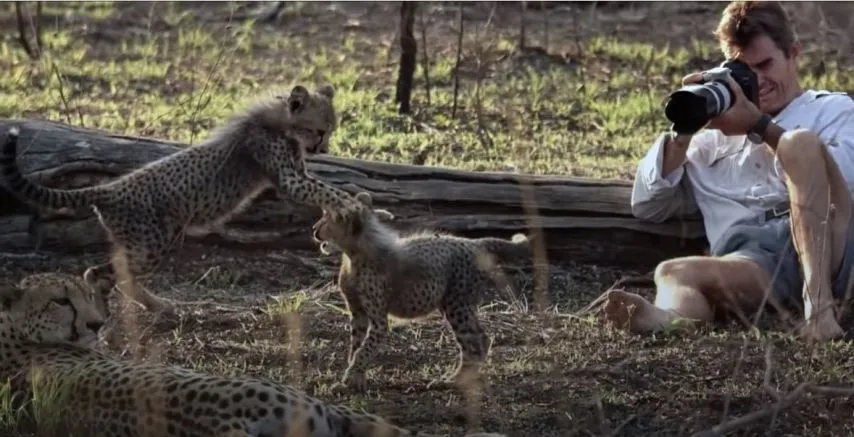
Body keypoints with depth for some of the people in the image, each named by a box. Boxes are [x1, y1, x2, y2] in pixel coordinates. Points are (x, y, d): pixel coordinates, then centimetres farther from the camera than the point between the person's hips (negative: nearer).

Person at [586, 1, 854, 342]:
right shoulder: (716, 137, 35)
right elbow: (646, 207, 27)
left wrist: (760, 126, 0)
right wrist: (684, 131, 14)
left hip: (825, 247, -2)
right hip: (752, 261, 2)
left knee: (800, 142, -27)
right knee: (674, 273, -30)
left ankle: (818, 302, -41)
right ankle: (667, 317, -69)